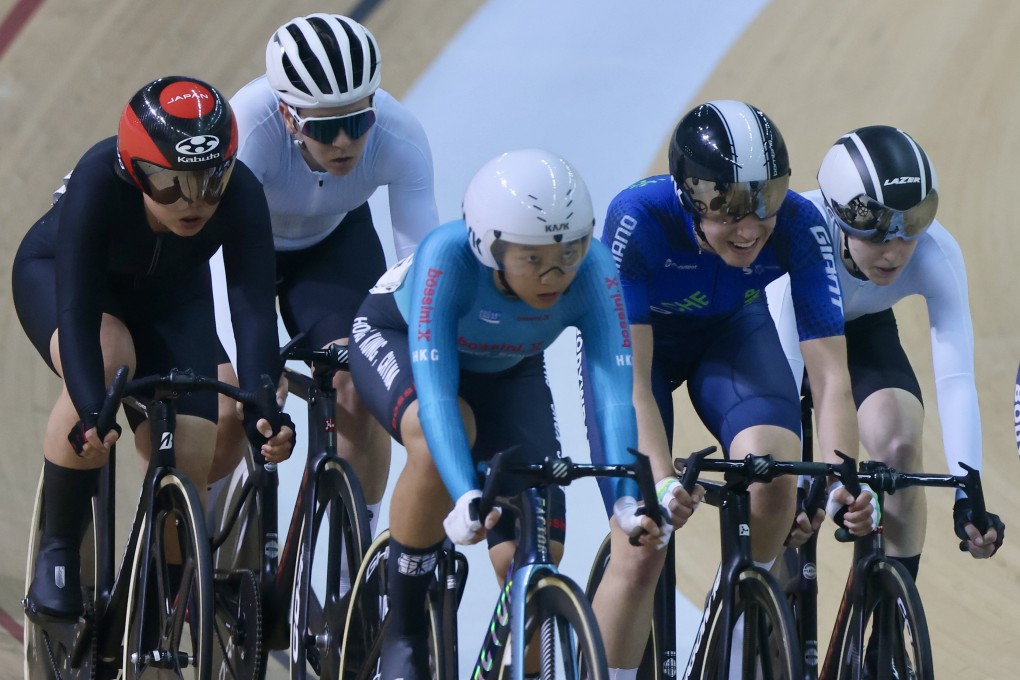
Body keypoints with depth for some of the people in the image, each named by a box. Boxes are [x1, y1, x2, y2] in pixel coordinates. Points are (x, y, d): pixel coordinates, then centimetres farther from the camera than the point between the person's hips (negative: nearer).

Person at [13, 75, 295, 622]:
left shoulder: (240, 197, -34)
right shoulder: (100, 181, -40)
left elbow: (254, 313, -40)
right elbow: (77, 310, -44)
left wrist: (261, 412, -56)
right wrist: (91, 411, -58)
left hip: (169, 297, 3)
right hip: (56, 276, -3)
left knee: (189, 461, -14)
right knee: (107, 360, -35)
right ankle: (56, 552, -18)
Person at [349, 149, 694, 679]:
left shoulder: (593, 272, -33)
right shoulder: (448, 257, -40)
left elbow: (614, 392, -39)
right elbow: (435, 391, -47)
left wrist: (626, 497, -54)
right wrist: (466, 497, -61)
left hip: (506, 370, 3)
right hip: (394, 338, -3)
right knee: (443, 437, -37)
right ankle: (403, 636, -19)